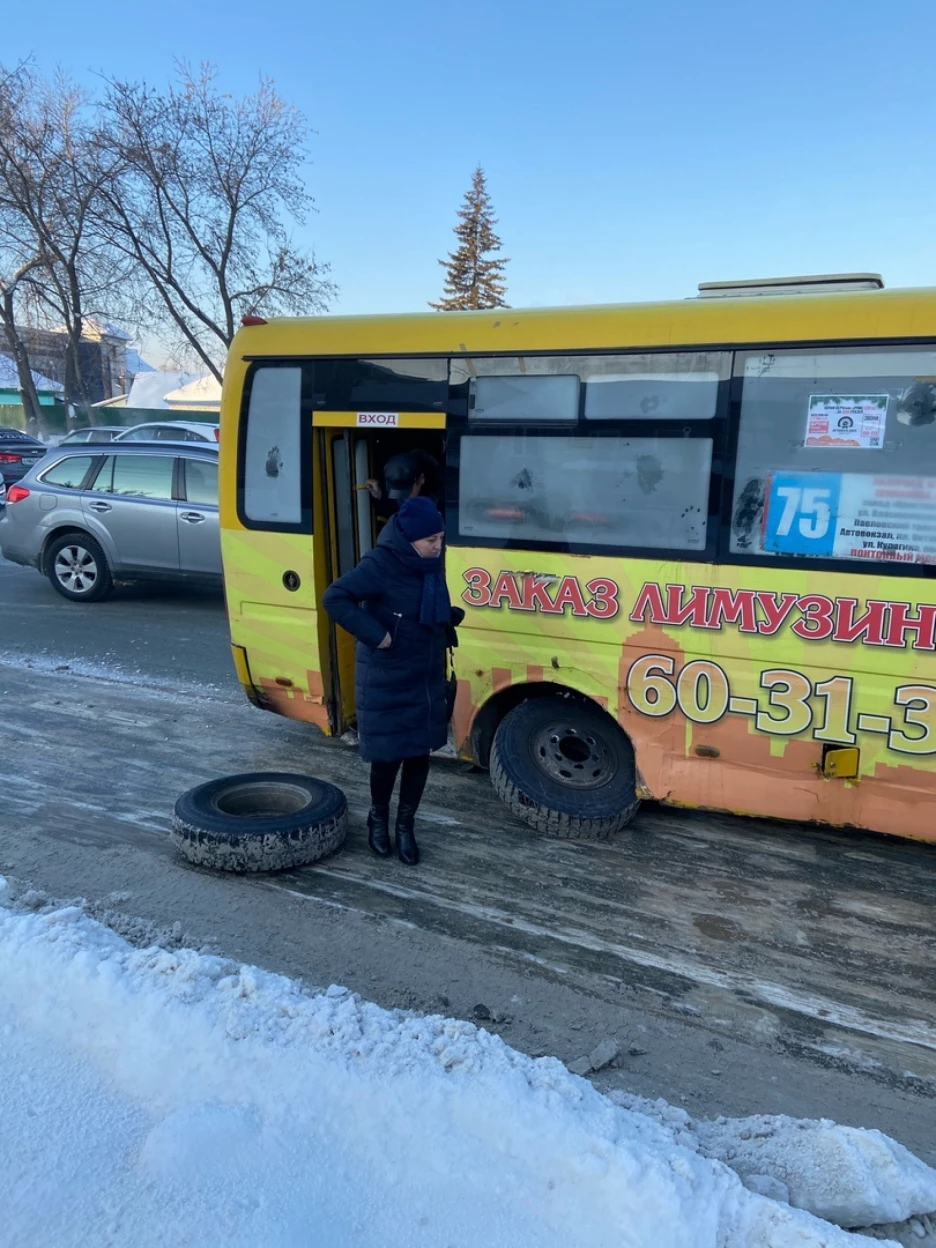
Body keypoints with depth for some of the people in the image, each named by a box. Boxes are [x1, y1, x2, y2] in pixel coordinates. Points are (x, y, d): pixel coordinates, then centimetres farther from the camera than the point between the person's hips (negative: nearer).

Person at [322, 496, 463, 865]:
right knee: (388, 754, 4)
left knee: (420, 752, 10)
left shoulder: (432, 562, 0)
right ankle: (378, 818, 31)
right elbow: (335, 598, -22)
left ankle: (406, 826, 27)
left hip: (427, 677, 6)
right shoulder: (380, 565, -20)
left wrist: (452, 616, -1)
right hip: (386, 681, -6)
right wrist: (374, 633, -24)